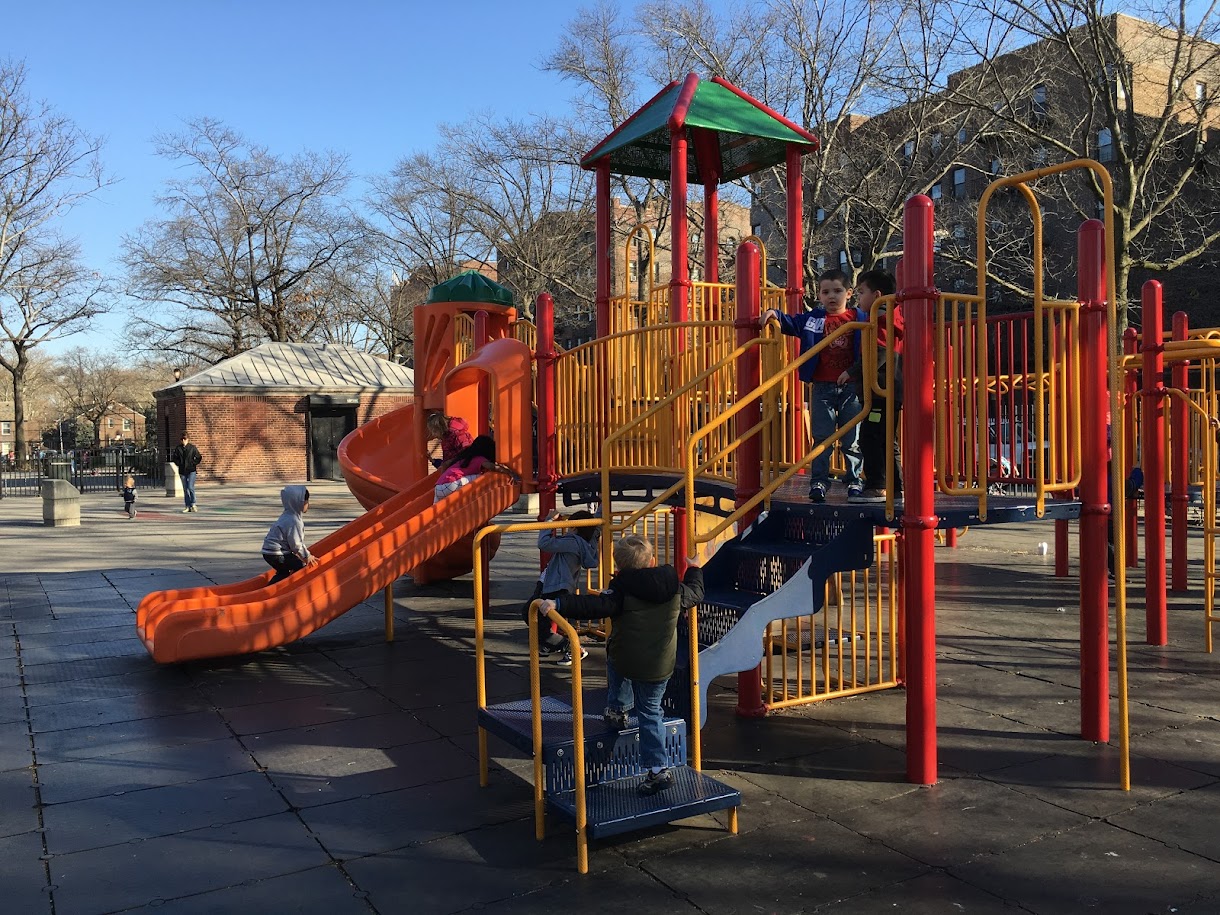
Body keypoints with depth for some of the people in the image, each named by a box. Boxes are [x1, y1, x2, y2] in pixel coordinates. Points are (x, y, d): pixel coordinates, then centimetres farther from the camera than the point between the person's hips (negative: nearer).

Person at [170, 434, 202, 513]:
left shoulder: (192, 448, -1)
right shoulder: (178, 448, 5)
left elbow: (199, 457, 4)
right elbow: (174, 458, 15)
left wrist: (195, 464, -6)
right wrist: (178, 464, 3)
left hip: (191, 471, -3)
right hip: (182, 471, 3)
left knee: (190, 487, -15)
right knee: (185, 489, 7)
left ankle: (193, 504, 0)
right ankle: (188, 507, 12)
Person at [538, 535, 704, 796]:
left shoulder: (621, 592, -15)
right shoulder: (676, 589, -1)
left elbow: (593, 606, -25)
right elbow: (695, 593, 19)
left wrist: (558, 604, -27)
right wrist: (694, 569, 37)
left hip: (626, 662, -3)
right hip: (661, 667, 3)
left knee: (614, 659, 33)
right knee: (650, 712, 14)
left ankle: (617, 709, 38)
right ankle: (658, 769, 9)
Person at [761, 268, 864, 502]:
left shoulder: (859, 319, 4)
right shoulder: (813, 318, 4)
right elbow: (791, 323, 11)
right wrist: (775, 315, -6)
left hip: (851, 387, 0)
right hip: (822, 388, 0)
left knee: (852, 439, 7)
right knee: (821, 438, 3)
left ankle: (854, 480, 18)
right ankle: (818, 481, 8)